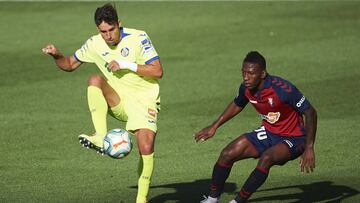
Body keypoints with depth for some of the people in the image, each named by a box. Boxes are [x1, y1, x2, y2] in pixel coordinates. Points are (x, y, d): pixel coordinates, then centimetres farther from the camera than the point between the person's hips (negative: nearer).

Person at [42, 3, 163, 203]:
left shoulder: (138, 38, -13)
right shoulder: (95, 44, -1)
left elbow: (158, 71, -16)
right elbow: (70, 65, 12)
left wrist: (126, 65, -23)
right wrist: (56, 56, -10)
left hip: (144, 100, -3)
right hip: (119, 100, 3)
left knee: (146, 148, -19)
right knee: (95, 80, -26)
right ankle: (100, 138, -32)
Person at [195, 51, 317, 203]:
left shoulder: (282, 88, -30)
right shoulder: (246, 88, -10)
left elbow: (310, 112, -23)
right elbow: (237, 105, 16)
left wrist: (309, 149, -26)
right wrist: (214, 126, 18)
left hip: (293, 139, -7)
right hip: (268, 133, 7)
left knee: (266, 158, -35)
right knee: (227, 155, -3)